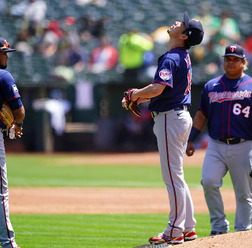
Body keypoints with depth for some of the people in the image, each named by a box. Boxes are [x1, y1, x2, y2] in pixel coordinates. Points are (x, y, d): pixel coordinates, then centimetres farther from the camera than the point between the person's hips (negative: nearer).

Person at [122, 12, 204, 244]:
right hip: (181, 116, 10)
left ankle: (175, 231, -4)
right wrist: (141, 97, 13)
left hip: (170, 118, -10)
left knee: (173, 175, -6)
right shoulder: (184, 57, 14)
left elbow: (157, 88, -30)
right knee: (176, 175, 15)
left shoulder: (171, 59, -18)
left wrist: (138, 93, -11)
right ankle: (188, 227, 18)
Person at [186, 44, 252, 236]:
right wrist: (191, 140, 9)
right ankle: (219, 226, -6)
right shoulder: (211, 86, 14)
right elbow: (202, 115, 19)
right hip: (216, 146, 2)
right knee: (209, 182, -17)